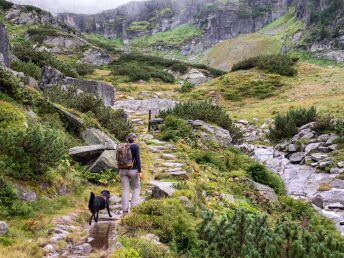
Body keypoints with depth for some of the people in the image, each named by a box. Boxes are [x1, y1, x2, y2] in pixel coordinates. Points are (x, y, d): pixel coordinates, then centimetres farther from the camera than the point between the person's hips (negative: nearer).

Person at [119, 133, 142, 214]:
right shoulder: (136, 146, -8)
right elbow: (137, 159, -15)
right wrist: (139, 172, -16)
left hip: (123, 170, 4)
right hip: (133, 170, -4)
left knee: (125, 190, 6)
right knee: (136, 188, 13)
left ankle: (125, 209, 3)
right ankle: (134, 206, 4)